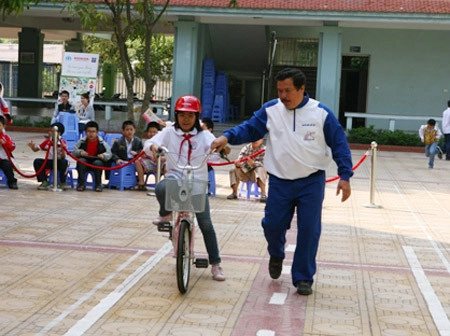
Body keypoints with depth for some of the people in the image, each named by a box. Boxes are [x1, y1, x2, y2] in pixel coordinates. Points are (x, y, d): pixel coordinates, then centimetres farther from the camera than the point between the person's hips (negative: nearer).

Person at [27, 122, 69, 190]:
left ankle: (63, 182, -13)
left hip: (59, 162, -4)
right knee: (37, 162, -18)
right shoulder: (47, 141, -2)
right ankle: (44, 182, -11)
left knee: (64, 162, -36)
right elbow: (36, 149, 1)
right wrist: (33, 147, -22)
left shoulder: (63, 143, -14)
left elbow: (63, 157, -20)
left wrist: (62, 149, -38)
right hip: (49, 162, 4)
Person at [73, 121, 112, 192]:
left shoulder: (102, 143, -6)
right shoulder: (81, 141, -3)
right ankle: (81, 184, -18)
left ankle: (98, 184, -16)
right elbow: (74, 151, -2)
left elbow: (109, 153, -5)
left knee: (98, 163, -33)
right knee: (81, 161, -30)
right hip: (84, 164, 1)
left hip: (97, 162, -1)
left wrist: (103, 155, -27)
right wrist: (80, 152, -23)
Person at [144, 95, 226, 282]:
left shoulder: (203, 136, 0)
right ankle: (166, 214, -3)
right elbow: (149, 143, -8)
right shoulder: (169, 133, 2)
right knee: (161, 188, -36)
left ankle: (215, 264, 4)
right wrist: (152, 146, -31)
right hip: (175, 178, 0)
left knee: (205, 224, -6)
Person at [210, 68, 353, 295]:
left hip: (311, 182, -1)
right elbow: (249, 129, -2)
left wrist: (345, 176, -8)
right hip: (279, 182, 1)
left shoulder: (321, 113, -5)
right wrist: (227, 137, -22)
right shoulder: (270, 110, 0)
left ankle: (303, 278, 14)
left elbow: (339, 144, -2)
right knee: (272, 225, 2)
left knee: (309, 230, 0)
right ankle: (276, 255, 36)